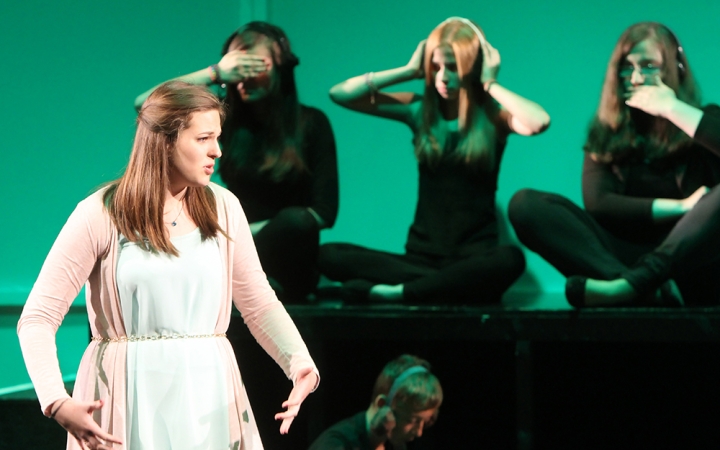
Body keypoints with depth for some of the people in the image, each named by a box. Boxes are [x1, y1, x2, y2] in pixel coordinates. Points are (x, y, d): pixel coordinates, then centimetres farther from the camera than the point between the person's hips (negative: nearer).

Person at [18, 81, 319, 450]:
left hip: (208, 399, 3)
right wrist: (57, 403, -24)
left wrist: (300, 363, -9)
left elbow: (259, 303, 10)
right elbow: (37, 318, -8)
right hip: (128, 402, -3)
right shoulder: (101, 215, -8)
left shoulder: (222, 208, 4)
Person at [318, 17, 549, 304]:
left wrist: (490, 84, -12)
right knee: (327, 255, -19)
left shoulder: (493, 115, -1)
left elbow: (539, 122, -25)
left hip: (474, 257, -3)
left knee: (509, 259, -39)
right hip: (421, 255, 3)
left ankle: (398, 293, -31)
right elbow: (340, 94, 0)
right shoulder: (419, 109, 7)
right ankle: (449, 286, -26)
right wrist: (409, 71, -1)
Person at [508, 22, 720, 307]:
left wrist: (673, 108, -10)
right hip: (626, 259, 2)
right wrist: (681, 207, -12)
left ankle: (630, 284, -46)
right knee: (526, 203, -16)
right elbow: (597, 204, -5)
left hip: (689, 261, -2)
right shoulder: (608, 134, 14)